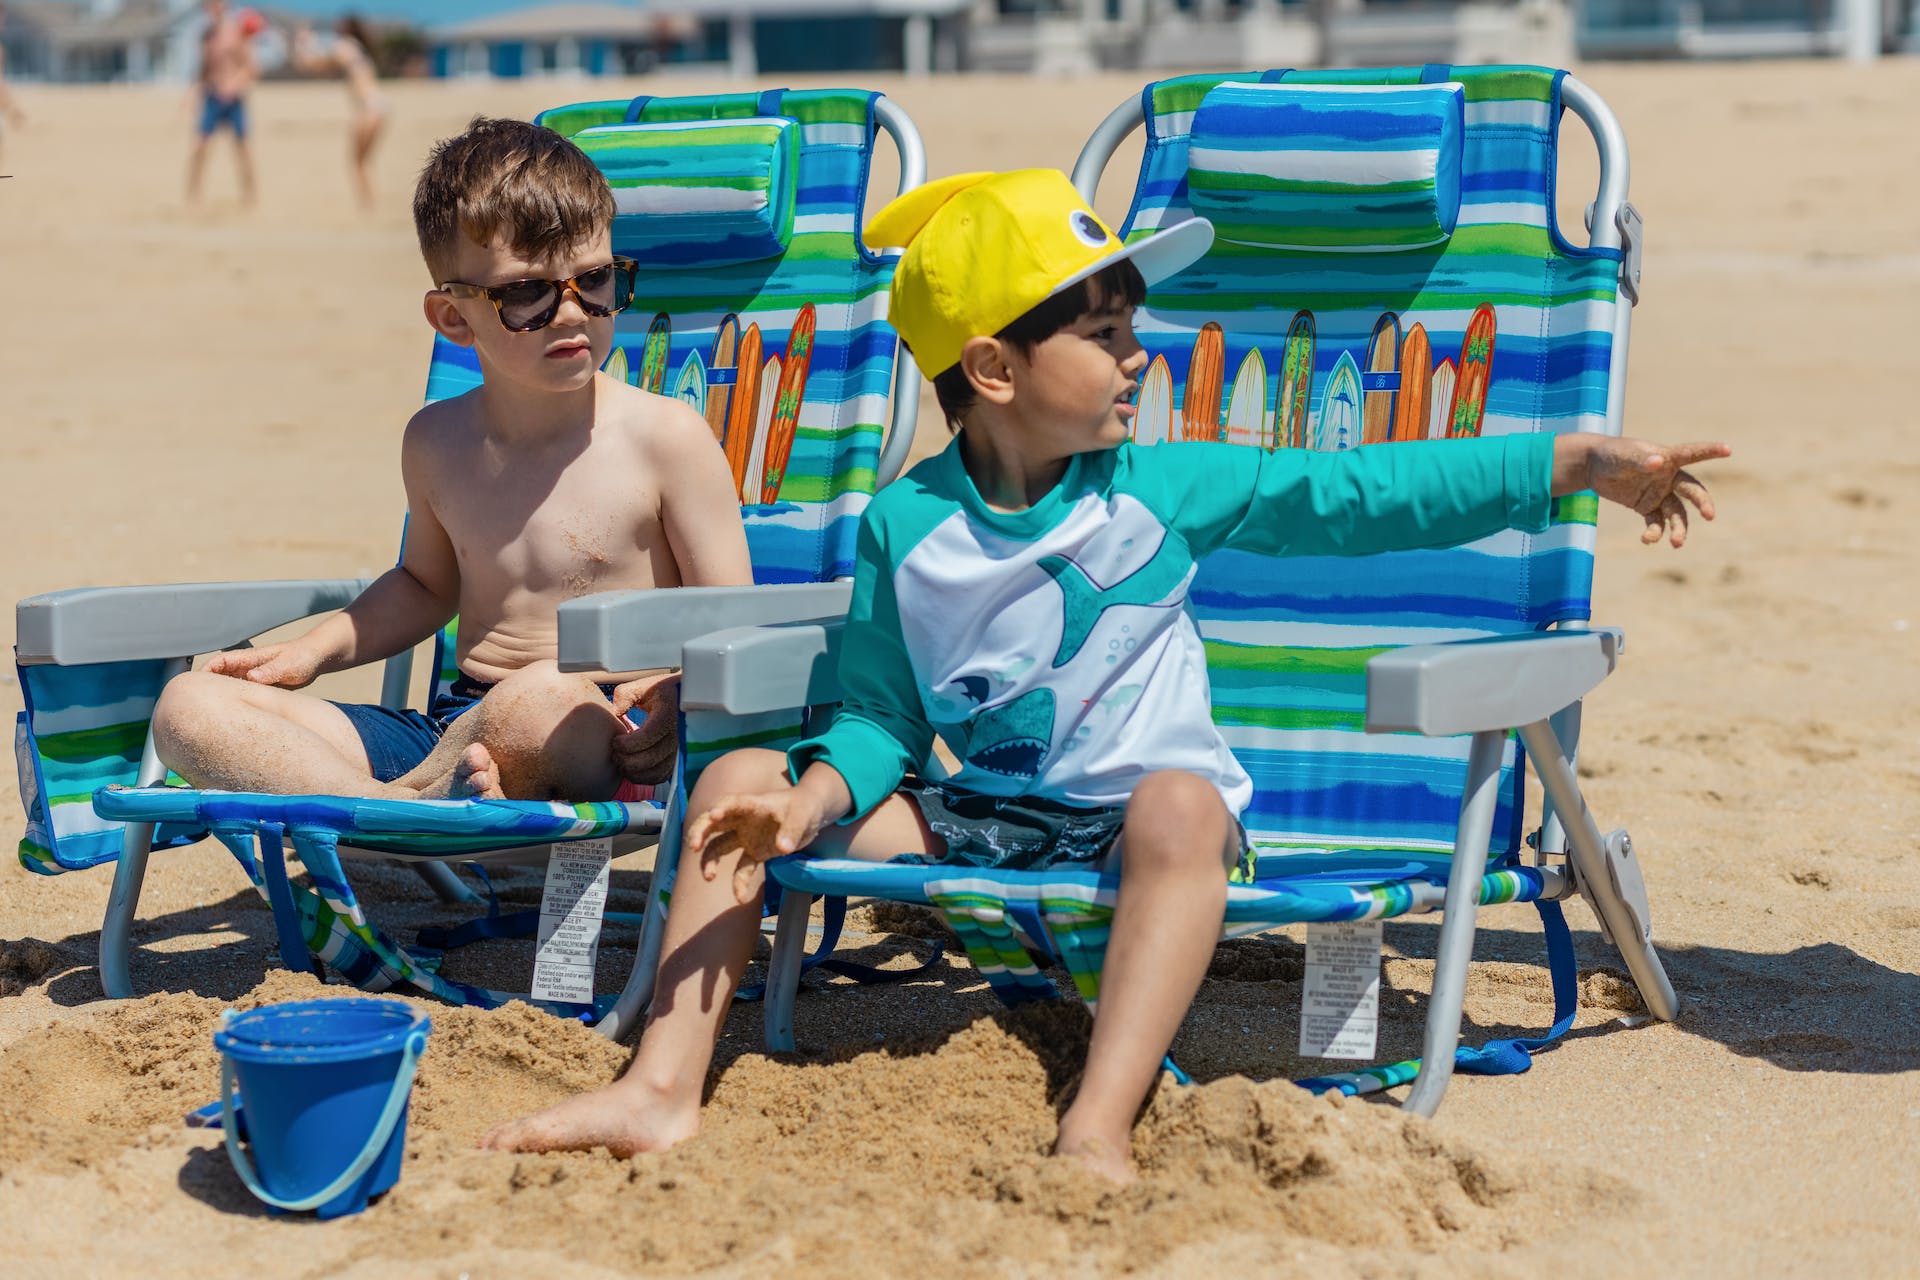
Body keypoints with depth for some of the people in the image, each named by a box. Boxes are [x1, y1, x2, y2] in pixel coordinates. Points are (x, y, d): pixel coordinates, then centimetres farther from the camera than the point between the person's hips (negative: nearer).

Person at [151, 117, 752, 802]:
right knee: (190, 707, -12)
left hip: (598, 745, -6)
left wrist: (677, 695, -24)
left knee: (544, 700, -45)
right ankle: (394, 809, -36)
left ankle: (419, 797, -15)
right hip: (456, 721, 6)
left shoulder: (667, 437, -3)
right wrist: (311, 652, 19)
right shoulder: (436, 443, 13)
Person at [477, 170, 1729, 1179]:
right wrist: (808, 809, -18)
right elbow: (882, 721, 4)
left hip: (1141, 816, -2)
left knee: (1178, 805, -38)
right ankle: (666, 1088, -11)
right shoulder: (907, 526, -2)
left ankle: (1097, 1135, -47)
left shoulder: (1160, 490, -4)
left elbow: (1368, 493, -7)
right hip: (980, 820, 3)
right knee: (739, 781, -6)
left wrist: (1578, 463, -11)